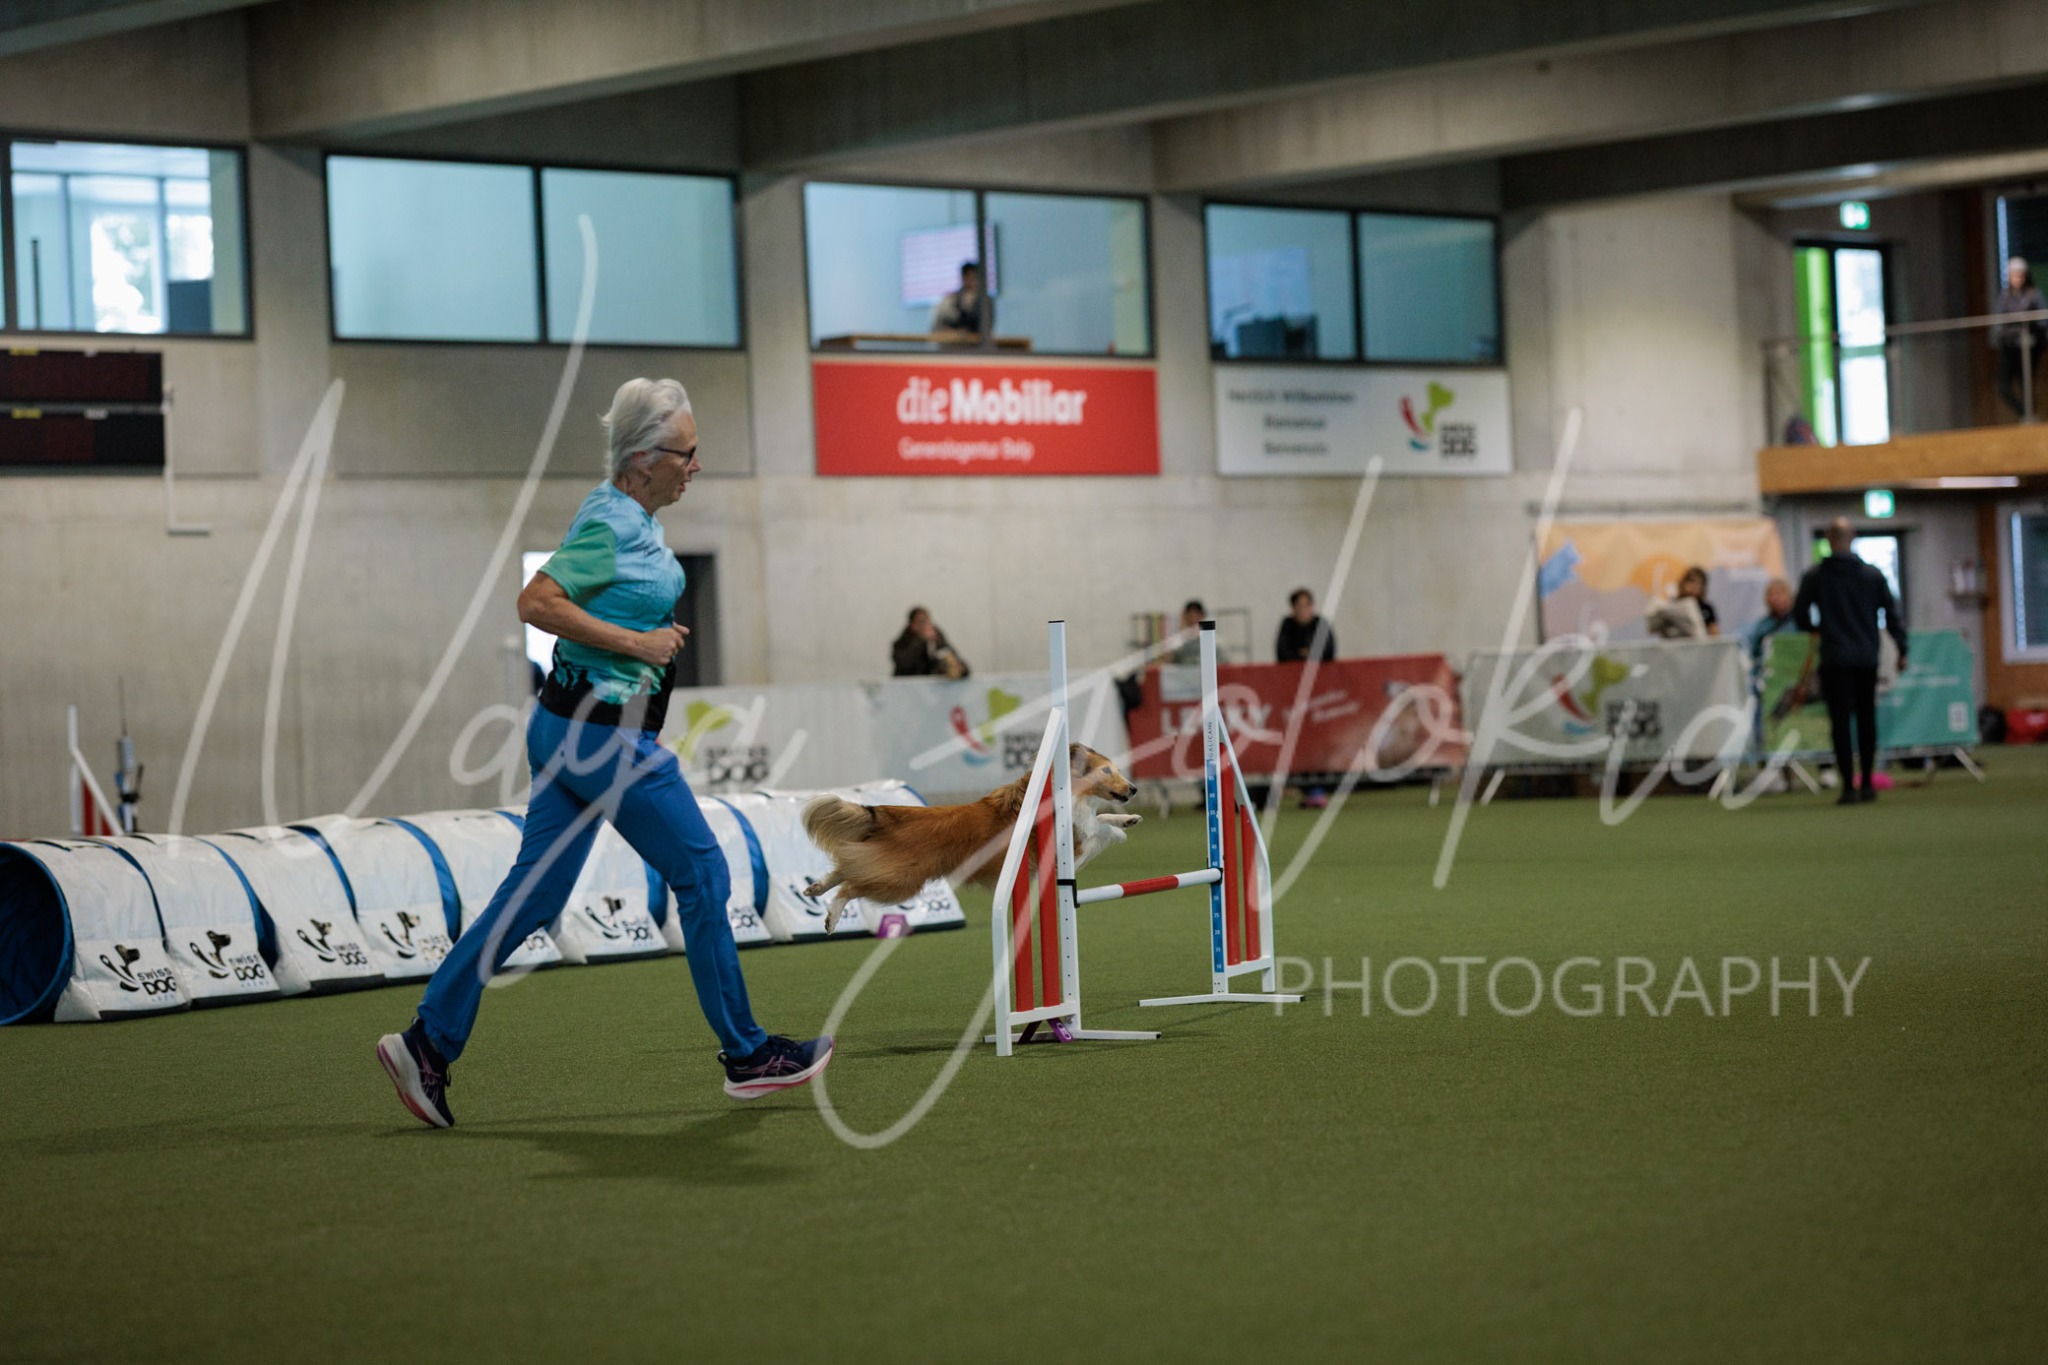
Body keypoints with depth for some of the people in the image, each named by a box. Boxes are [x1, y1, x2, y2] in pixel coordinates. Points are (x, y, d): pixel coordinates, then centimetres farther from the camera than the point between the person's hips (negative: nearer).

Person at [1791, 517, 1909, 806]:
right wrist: (1902, 649, 9)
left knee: (1840, 721, -1)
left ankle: (1849, 786, -7)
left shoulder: (1815, 576, -3)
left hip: (1834, 659, -2)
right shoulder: (1872, 574, 3)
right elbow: (1891, 613, 3)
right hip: (1867, 657, 2)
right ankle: (1868, 783, 14)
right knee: (1866, 718, 12)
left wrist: (1814, 629, 24)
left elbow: (1800, 613, 2)